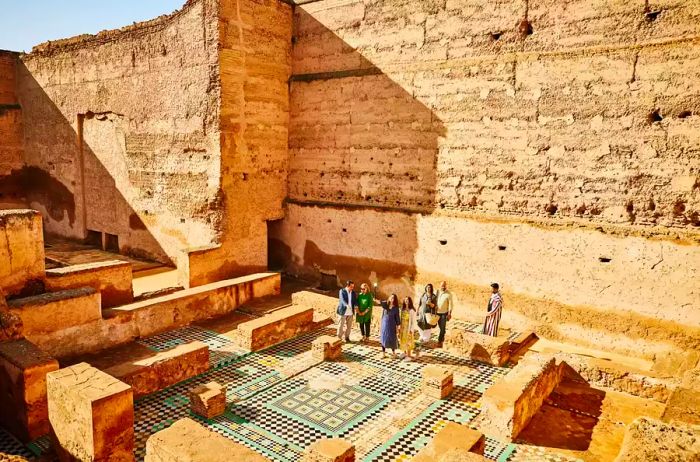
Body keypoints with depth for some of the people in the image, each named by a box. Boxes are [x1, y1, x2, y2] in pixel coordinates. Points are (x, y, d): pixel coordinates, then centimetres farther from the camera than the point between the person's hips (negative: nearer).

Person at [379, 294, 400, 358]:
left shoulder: (395, 308, -4)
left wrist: (397, 327, -1)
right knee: (383, 339, 5)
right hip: (384, 325, 2)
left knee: (392, 339, 3)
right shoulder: (385, 306, -1)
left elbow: (397, 318, -2)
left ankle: (393, 353, 21)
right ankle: (383, 353, 16)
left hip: (392, 325, -2)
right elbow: (382, 315, 1)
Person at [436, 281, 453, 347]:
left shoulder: (448, 294, -12)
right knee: (440, 326, 16)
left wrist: (449, 313, -12)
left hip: (444, 313, -4)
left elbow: (450, 304, -9)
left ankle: (440, 341, 1)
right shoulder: (437, 292, -1)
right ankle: (442, 337, 37)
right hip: (437, 312, 4)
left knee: (442, 327, -4)